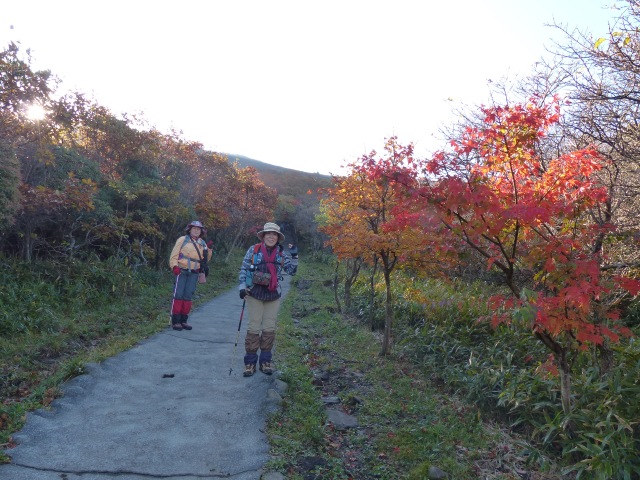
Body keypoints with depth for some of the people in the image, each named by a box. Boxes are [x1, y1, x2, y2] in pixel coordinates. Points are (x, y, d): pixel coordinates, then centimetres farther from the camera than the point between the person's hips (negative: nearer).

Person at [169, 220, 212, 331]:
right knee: (178, 295, -7)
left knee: (188, 296, 7)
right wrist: (174, 266, -15)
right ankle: (175, 321, -2)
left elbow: (206, 259, 17)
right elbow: (174, 254, -1)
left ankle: (183, 320, 14)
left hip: (194, 273, 4)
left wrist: (208, 250, 1)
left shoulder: (202, 243, 14)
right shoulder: (182, 240, 2)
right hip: (182, 271, -4)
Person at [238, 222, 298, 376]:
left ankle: (265, 361, 17)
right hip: (255, 293, -2)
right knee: (254, 328, -1)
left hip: (273, 295, 3)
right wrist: (242, 287, -6)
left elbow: (292, 271, 4)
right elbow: (244, 268, 1)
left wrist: (294, 256, -8)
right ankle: (250, 362, 9)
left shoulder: (281, 253, 5)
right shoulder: (254, 249, -2)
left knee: (269, 328, 5)